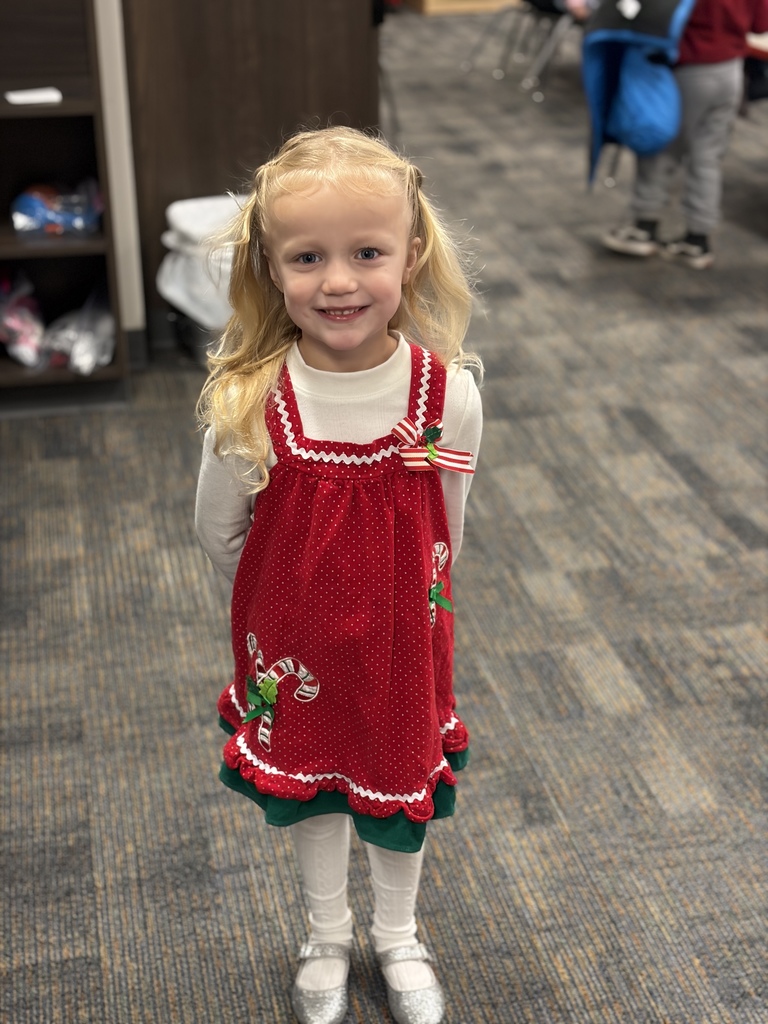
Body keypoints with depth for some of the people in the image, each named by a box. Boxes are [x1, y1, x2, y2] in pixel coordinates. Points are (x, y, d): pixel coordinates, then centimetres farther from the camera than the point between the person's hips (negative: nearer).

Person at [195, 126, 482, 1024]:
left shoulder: (448, 395, -22)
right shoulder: (249, 404, -25)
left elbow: (443, 534, -5)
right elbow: (219, 534, -8)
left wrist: (395, 595, 5)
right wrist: (295, 593, 2)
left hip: (401, 637, 1)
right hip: (296, 640, 0)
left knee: (402, 784, 21)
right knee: (308, 785, 22)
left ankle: (398, 938, 51)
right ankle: (327, 937, 51)